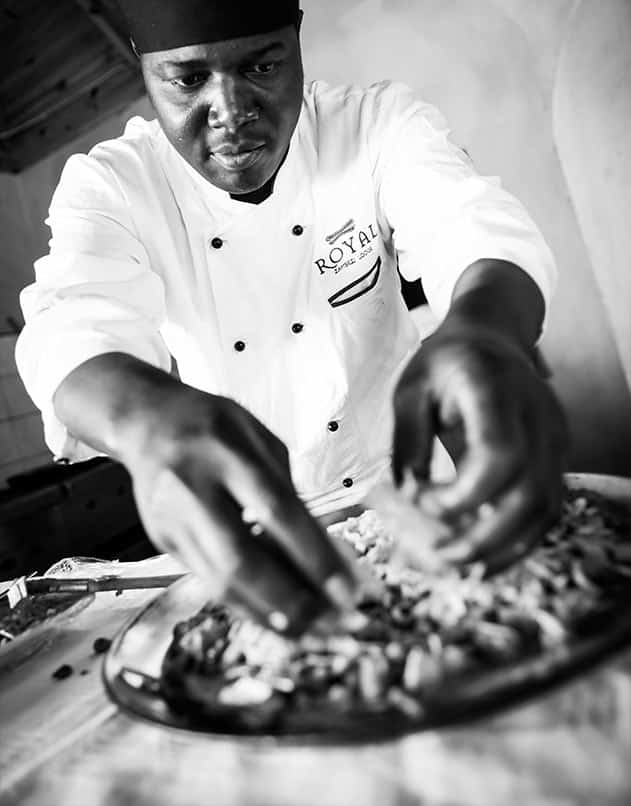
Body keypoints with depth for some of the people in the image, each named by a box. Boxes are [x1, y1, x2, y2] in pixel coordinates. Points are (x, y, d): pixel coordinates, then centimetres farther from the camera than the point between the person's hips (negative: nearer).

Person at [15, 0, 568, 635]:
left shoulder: (379, 125, -10)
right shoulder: (108, 185, -11)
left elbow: (474, 228, -27)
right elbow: (75, 323, -29)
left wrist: (484, 332, -52)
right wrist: (148, 417, -53)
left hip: (400, 493, 0)